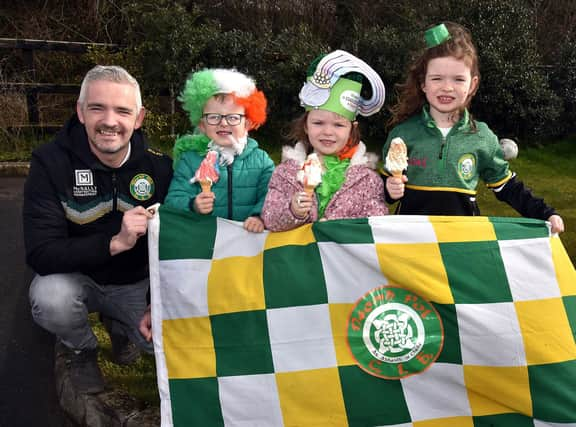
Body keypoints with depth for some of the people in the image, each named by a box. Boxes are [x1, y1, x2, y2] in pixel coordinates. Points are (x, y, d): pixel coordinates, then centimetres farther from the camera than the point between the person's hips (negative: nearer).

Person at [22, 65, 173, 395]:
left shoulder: (159, 166, -13)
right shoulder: (50, 163, -20)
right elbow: (40, 254, -27)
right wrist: (115, 243, -39)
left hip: (135, 285, 2)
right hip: (75, 277, -2)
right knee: (50, 298, -33)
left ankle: (119, 326, 22)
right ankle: (80, 348, 4)